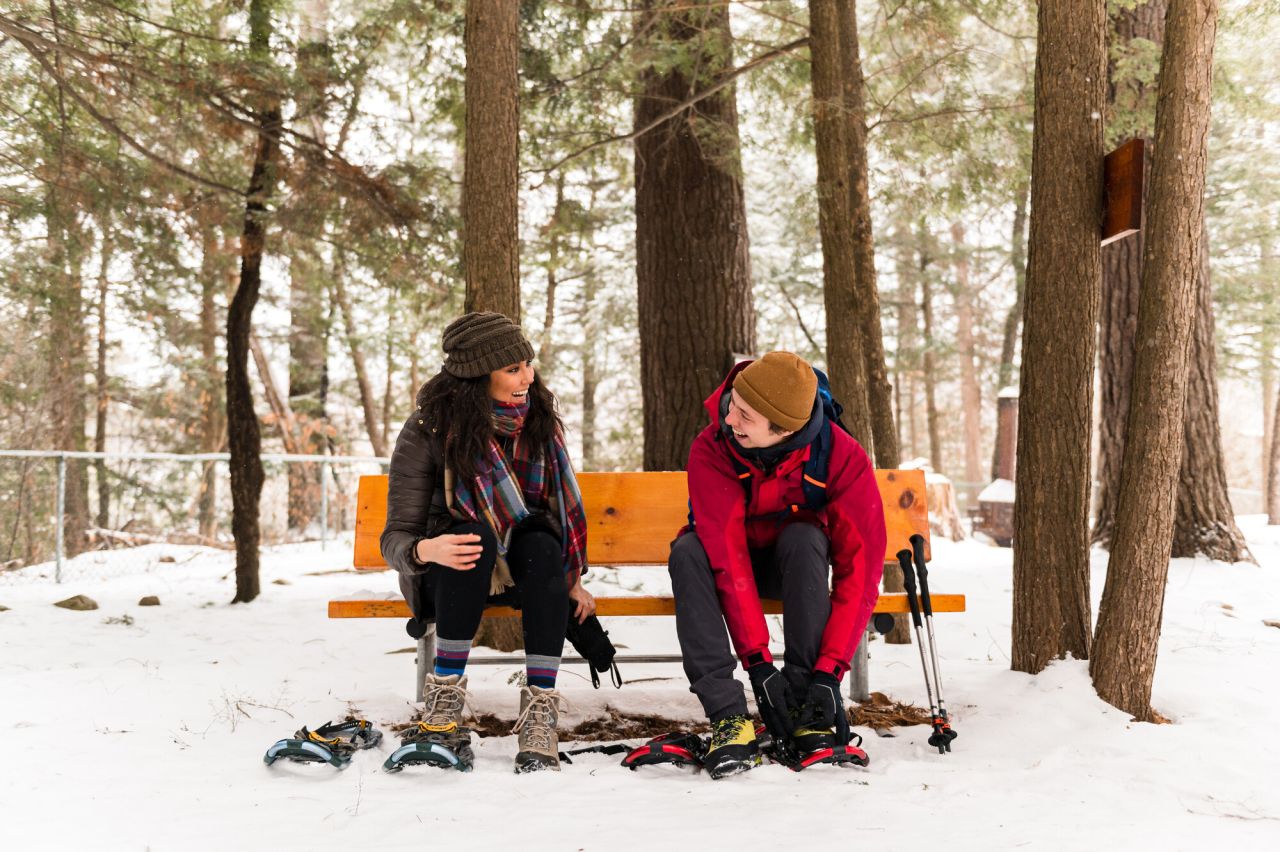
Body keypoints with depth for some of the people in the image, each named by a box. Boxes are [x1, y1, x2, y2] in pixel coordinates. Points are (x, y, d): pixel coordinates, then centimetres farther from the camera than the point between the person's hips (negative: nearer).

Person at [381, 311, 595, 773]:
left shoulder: (539, 419, -7)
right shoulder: (427, 431, -18)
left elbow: (562, 505, 6)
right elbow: (395, 538, -17)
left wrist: (571, 577, -5)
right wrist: (425, 550, -40)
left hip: (522, 571, 3)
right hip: (447, 577, -2)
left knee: (541, 544, -32)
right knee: (475, 534, -36)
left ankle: (539, 710, -33)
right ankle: (444, 697, -30)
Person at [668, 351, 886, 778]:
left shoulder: (842, 457, -27)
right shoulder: (712, 450, -29)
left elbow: (859, 566, -28)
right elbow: (727, 557, -34)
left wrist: (830, 670, -35)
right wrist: (758, 663, -39)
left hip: (793, 565, 0)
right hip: (729, 559, 0)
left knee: (803, 538, -34)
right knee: (687, 551, -33)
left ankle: (806, 709, -28)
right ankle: (728, 716, -35)